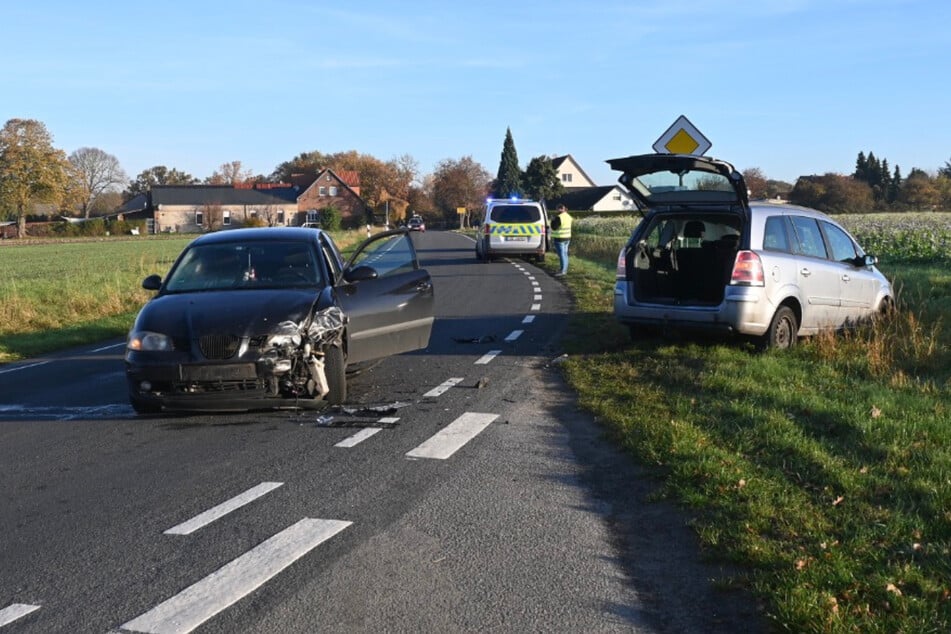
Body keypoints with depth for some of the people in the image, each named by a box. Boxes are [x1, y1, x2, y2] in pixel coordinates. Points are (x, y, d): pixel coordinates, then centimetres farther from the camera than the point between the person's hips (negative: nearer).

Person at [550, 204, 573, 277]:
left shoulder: (559, 217, -19)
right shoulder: (568, 217, 11)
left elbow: (554, 227, -18)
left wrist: (553, 220, -3)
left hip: (560, 239, -9)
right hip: (567, 238, 9)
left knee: (562, 254, -8)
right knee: (565, 254, 14)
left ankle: (562, 271, -9)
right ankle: (565, 269, 20)